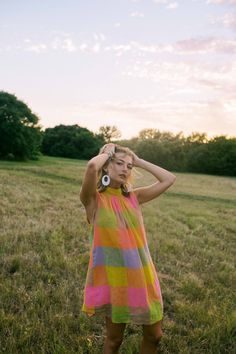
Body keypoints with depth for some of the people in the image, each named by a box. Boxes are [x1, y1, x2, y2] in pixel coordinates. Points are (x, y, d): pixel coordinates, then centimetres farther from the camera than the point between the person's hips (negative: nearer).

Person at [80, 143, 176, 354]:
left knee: (153, 335, 19)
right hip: (114, 276, -4)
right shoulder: (93, 199, -10)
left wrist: (138, 161, 1)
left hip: (142, 274, 5)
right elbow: (92, 166, -30)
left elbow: (169, 179, 1)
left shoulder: (133, 197, 3)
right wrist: (107, 152, -10)